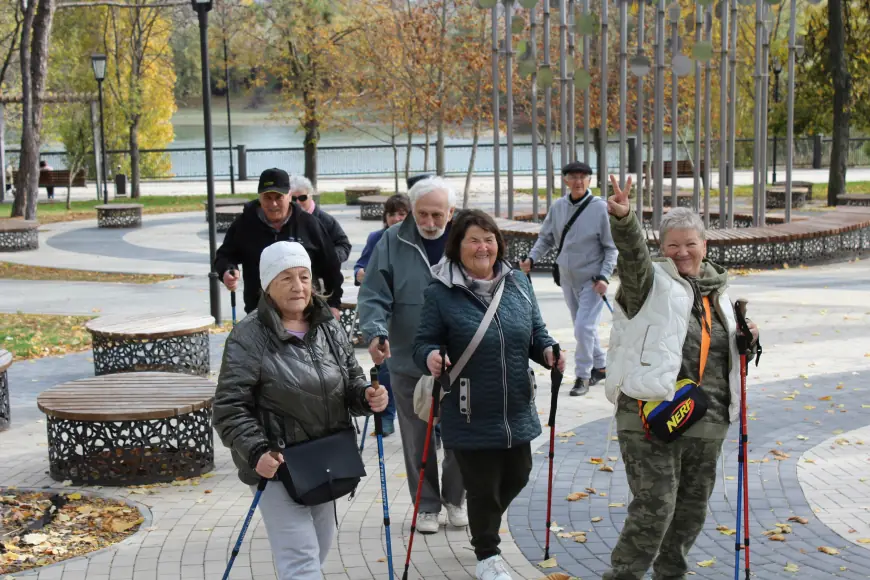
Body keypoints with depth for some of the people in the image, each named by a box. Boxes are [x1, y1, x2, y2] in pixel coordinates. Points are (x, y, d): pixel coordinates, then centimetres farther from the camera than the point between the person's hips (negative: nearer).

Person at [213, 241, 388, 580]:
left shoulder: (329, 328, 5)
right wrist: (256, 451, -26)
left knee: (321, 545, 21)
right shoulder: (248, 338, -13)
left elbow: (351, 382, 14)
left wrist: (366, 396, -8)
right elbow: (229, 409, -14)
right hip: (276, 465, -7)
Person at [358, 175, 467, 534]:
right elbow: (374, 296, -7)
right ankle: (427, 504, 28)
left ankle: (456, 498, 33)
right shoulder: (393, 242, -6)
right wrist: (375, 332, -25)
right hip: (408, 361, 0)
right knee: (417, 440, 11)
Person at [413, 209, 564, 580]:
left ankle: (485, 524, 50)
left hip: (517, 409, 5)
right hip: (470, 415, -5)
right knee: (482, 487, 6)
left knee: (517, 476, 19)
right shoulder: (441, 293, -10)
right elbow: (424, 342, -6)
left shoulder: (518, 284, 4)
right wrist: (430, 357, -29)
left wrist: (548, 352, -9)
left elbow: (536, 334, 11)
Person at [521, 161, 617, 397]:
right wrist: (531, 259, -5)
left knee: (584, 327, -12)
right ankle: (600, 367, 34)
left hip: (593, 279, -5)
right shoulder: (558, 207, -1)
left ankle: (583, 377, 1)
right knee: (585, 327, 16)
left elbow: (612, 247, -9)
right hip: (568, 278, 5)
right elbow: (546, 238, 10)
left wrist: (604, 276, -17)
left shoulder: (600, 208, -13)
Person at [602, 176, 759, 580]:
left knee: (692, 509, 15)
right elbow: (632, 253, -24)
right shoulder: (652, 282, -1)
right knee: (655, 505, -11)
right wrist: (623, 220, -43)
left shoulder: (718, 293, 16)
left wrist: (745, 341, 6)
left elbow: (727, 354, 28)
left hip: (706, 424, 6)